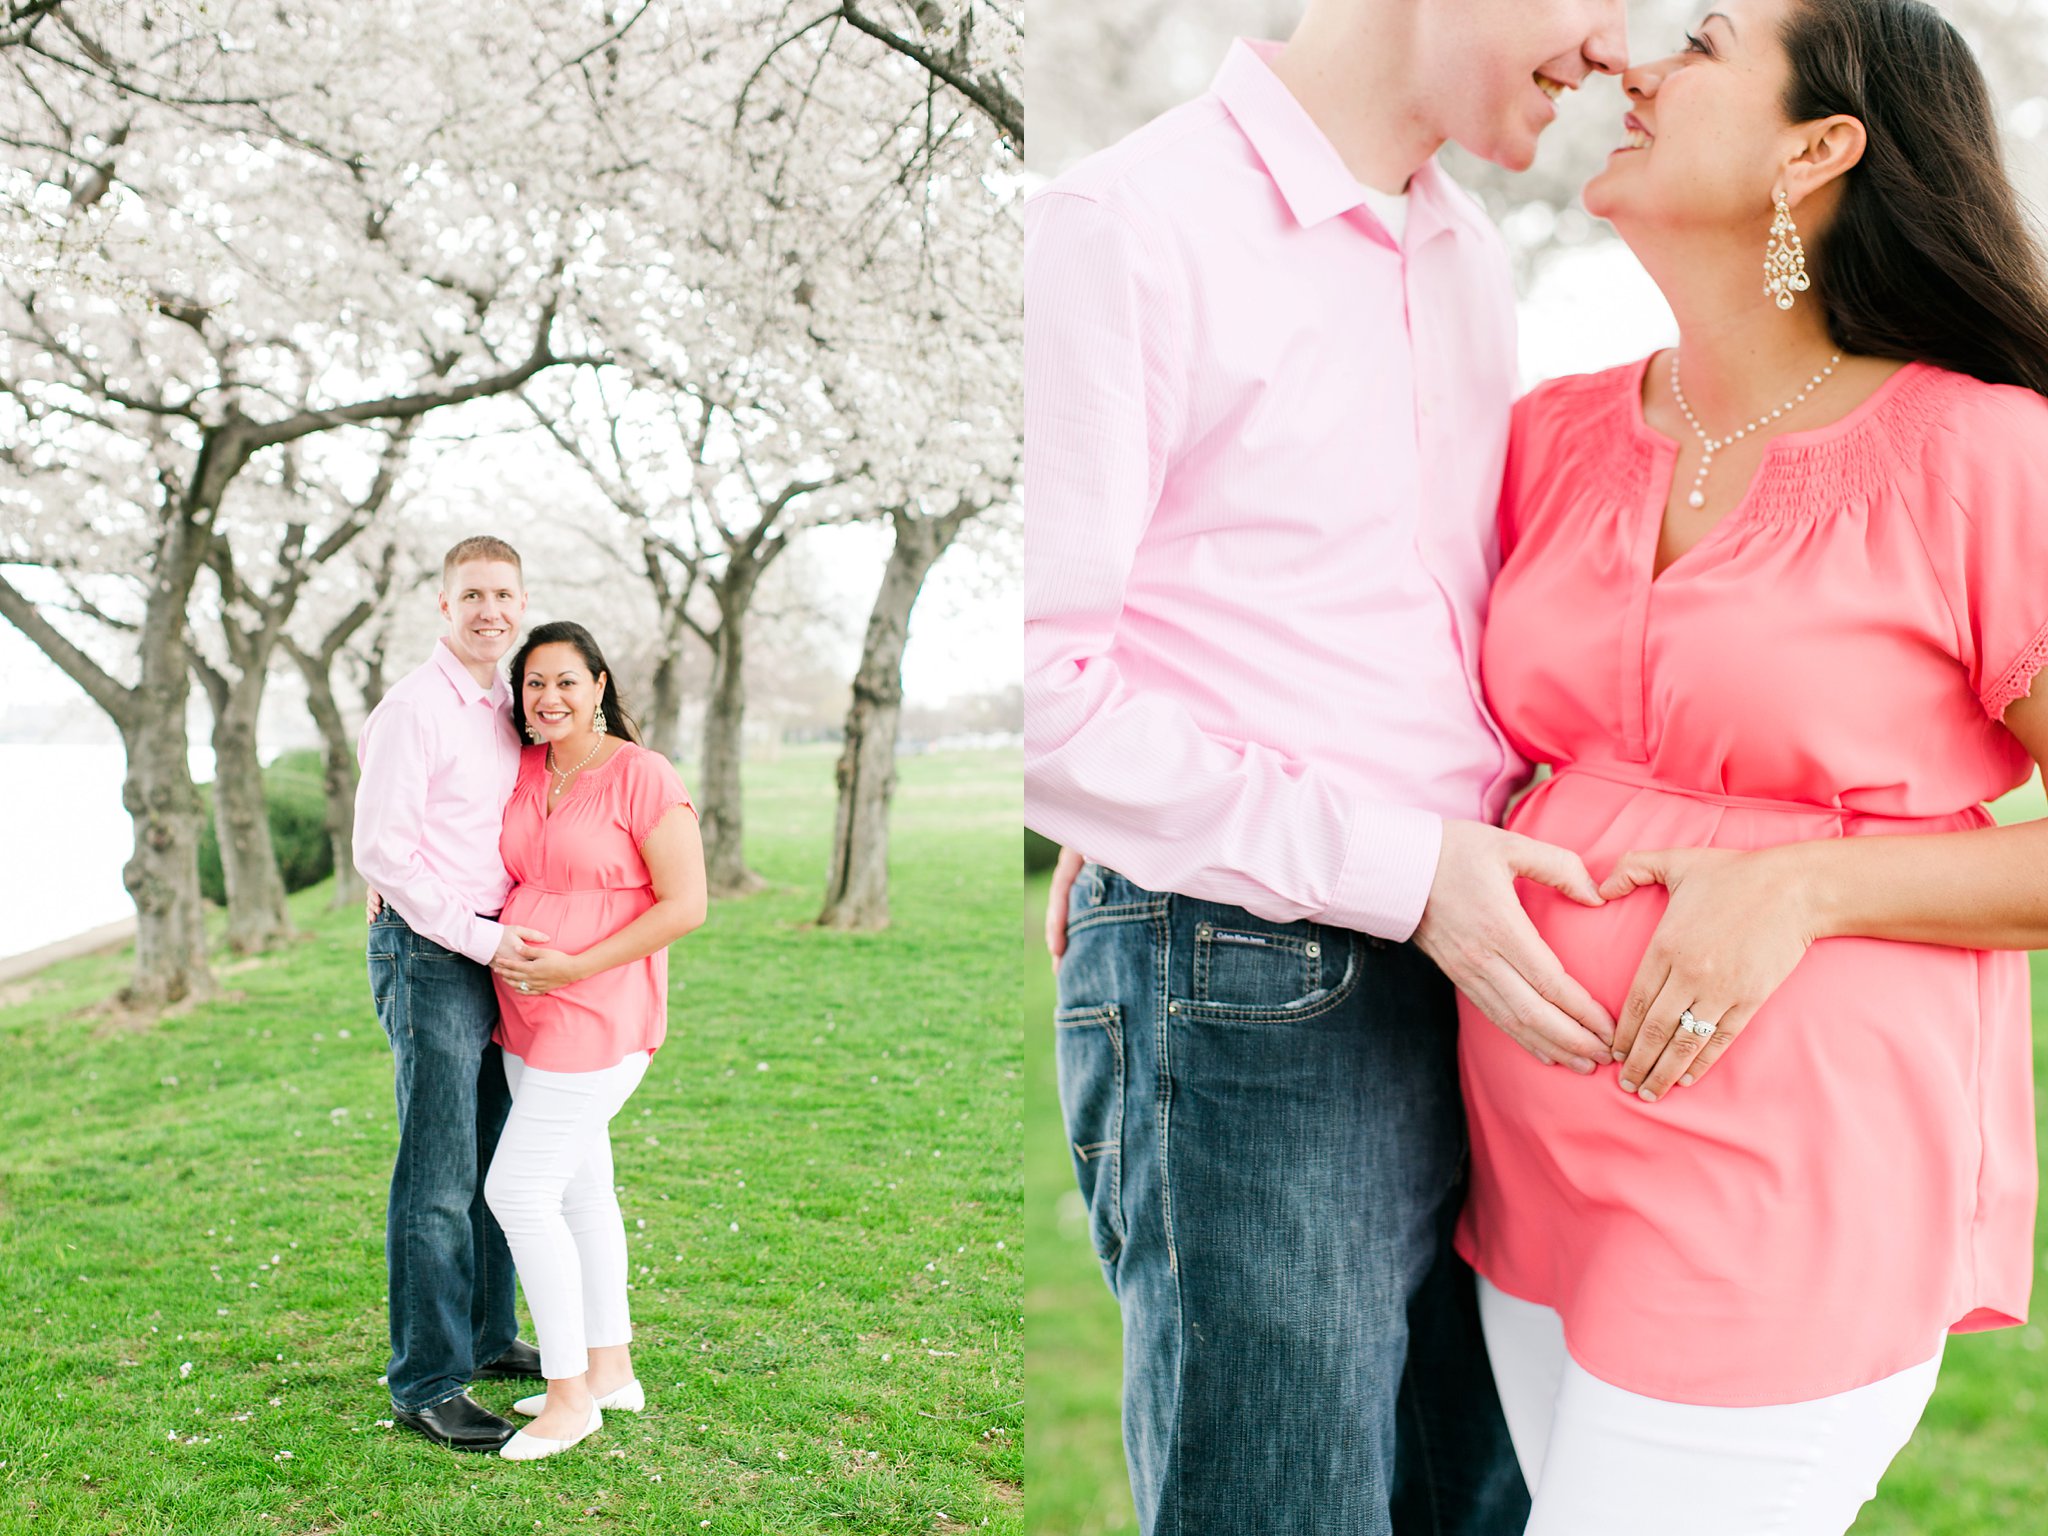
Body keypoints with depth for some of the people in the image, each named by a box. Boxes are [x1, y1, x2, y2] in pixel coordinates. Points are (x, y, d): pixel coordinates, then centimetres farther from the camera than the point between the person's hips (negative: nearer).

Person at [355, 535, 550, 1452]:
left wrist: (512, 938, 12)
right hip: (430, 954, -8)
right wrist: (481, 936, -17)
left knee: (492, 1162, 16)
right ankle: (426, 1384, 3)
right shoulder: (416, 707, -11)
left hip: (493, 954, 8)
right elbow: (380, 852, -16)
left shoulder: (505, 711, 14)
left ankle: (487, 1336, 30)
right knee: (438, 1179, -6)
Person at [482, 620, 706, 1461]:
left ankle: (569, 1395, 5)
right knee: (580, 1188, 14)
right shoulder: (521, 773, 7)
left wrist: (575, 967, -19)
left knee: (517, 1188, -8)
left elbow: (685, 905, -16)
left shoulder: (642, 776, -13)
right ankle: (611, 1369, 28)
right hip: (527, 1015, 7)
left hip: (597, 1016, -7)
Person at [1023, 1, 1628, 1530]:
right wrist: (1401, 866, -18)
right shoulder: (1125, 228, -12)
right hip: (1244, 1004, -7)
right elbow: (1039, 688, -18)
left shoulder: (1468, 255, 14)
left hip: (1474, 974, 8)